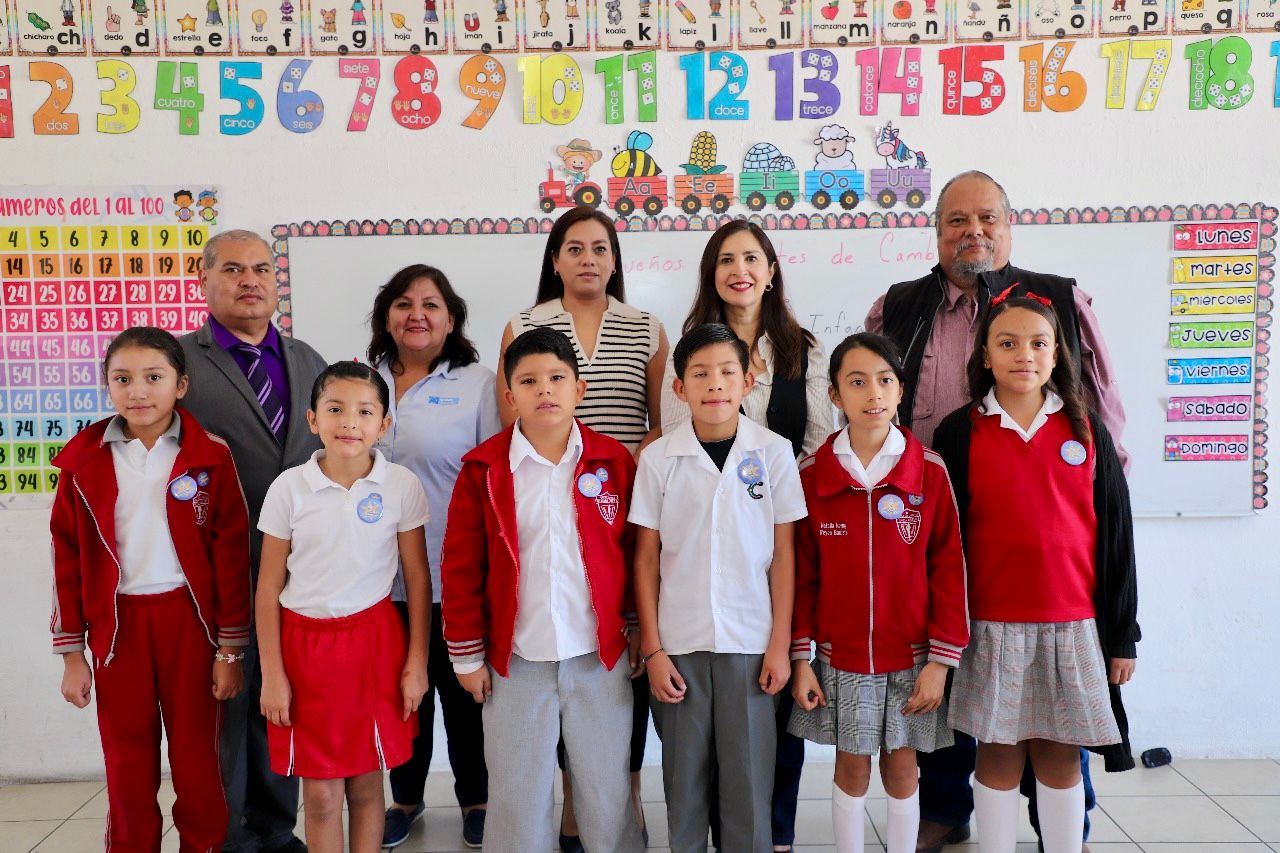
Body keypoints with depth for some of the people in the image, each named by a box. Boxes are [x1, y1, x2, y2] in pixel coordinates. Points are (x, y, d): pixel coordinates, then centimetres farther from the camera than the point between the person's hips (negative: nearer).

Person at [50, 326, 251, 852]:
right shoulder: (84, 461, 1)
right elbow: (68, 558, 5)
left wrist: (231, 648, -5)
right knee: (127, 761, 12)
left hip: (189, 618, -2)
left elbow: (231, 553, -4)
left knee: (197, 756, 8)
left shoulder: (209, 457, -5)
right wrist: (71, 652, 5)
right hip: (116, 624, 2)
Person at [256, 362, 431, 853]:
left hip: (374, 639, 0)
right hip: (305, 644, 0)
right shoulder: (289, 488, -5)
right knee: (320, 796, 7)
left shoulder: (401, 486, -5)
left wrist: (417, 662, 1)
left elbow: (417, 577, 1)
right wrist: (272, 674, -1)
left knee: (366, 785, 11)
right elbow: (269, 585, 0)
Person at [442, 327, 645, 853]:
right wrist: (467, 654, 0)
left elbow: (635, 555, 4)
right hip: (514, 661, 0)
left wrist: (639, 632, 5)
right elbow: (461, 568, -1)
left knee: (608, 790, 12)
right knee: (517, 792, 12)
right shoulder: (484, 468, -4)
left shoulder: (614, 462, -2)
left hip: (601, 657, 1)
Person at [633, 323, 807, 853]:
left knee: (750, 775, 7)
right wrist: (651, 648, -1)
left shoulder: (773, 452, -2)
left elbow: (782, 554, 2)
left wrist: (780, 644, 0)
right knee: (685, 774, 11)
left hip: (751, 642, 0)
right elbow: (646, 557, 2)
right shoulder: (658, 458, -2)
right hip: (679, 643, 1)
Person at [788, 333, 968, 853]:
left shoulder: (929, 470, -6)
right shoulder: (812, 474, -4)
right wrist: (800, 656, -2)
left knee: (900, 764, 12)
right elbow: (802, 574, 0)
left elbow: (949, 569, -4)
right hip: (839, 654, 0)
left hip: (911, 654, 0)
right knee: (851, 765, 11)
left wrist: (941, 660, -6)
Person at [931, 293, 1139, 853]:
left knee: (1060, 758, 10)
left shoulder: (1086, 430, 4)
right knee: (998, 755, 6)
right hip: (992, 626, -1)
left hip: (1073, 624, 1)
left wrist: (1122, 635, 5)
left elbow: (1115, 534, 6)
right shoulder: (959, 433, 0)